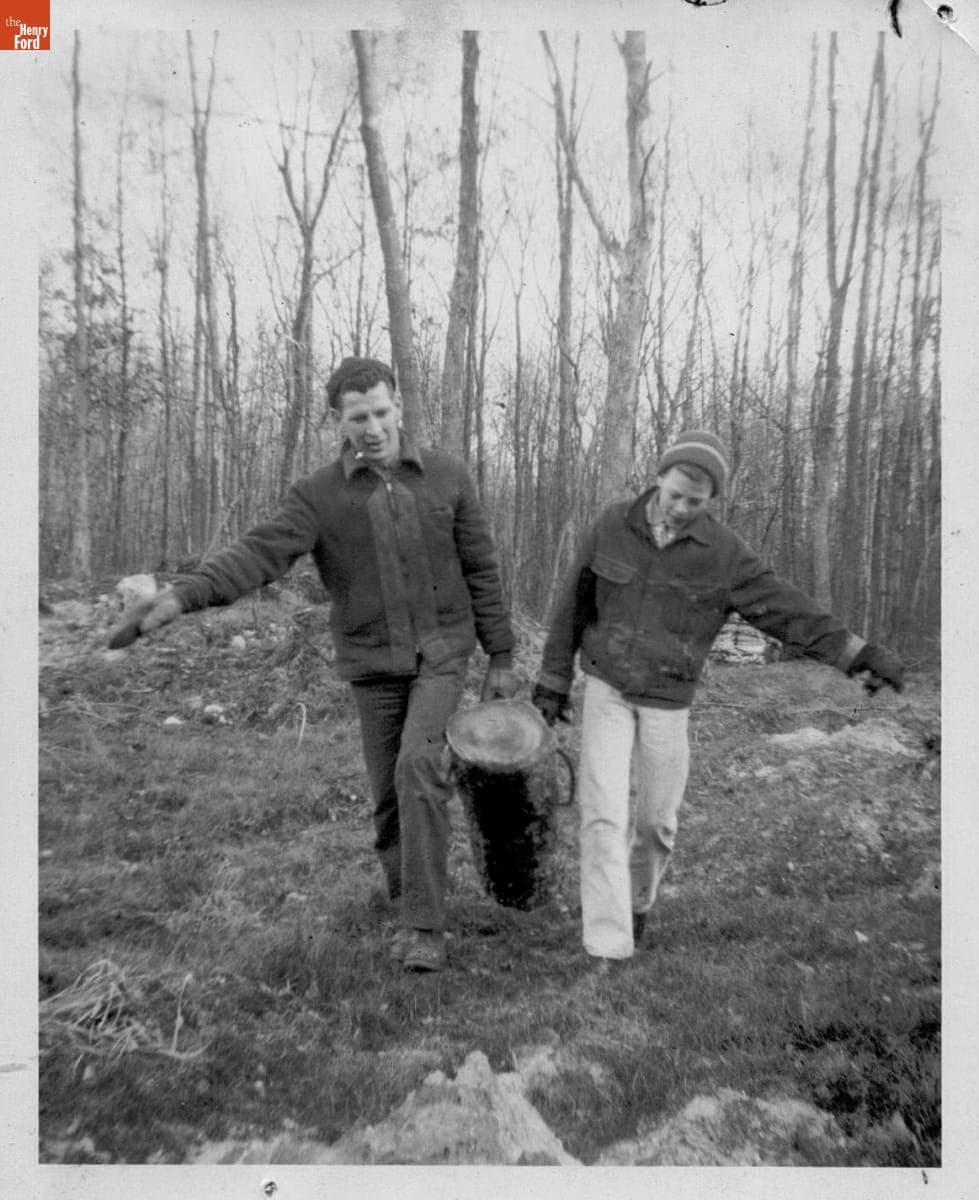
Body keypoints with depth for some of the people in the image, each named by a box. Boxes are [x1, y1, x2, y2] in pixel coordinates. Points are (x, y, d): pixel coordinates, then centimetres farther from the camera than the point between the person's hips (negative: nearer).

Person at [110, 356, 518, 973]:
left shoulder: (448, 475, -4)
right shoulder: (320, 494, -8)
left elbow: (482, 570, 1)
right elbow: (259, 552, -22)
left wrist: (501, 657, 3)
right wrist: (180, 596, -40)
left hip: (442, 653, -1)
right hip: (373, 665, 1)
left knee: (419, 766, -22)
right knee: (389, 794, 8)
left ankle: (425, 924, -10)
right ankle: (414, 911, 30)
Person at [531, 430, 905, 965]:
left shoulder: (723, 551, -10)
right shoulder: (613, 526, -7)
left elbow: (785, 608, -11)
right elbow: (574, 605, -1)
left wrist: (857, 652, -21)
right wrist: (552, 681, 2)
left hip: (668, 701, 1)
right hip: (606, 690, 0)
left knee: (656, 820, 10)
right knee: (604, 813, -10)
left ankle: (636, 899, 41)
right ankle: (608, 949, -4)